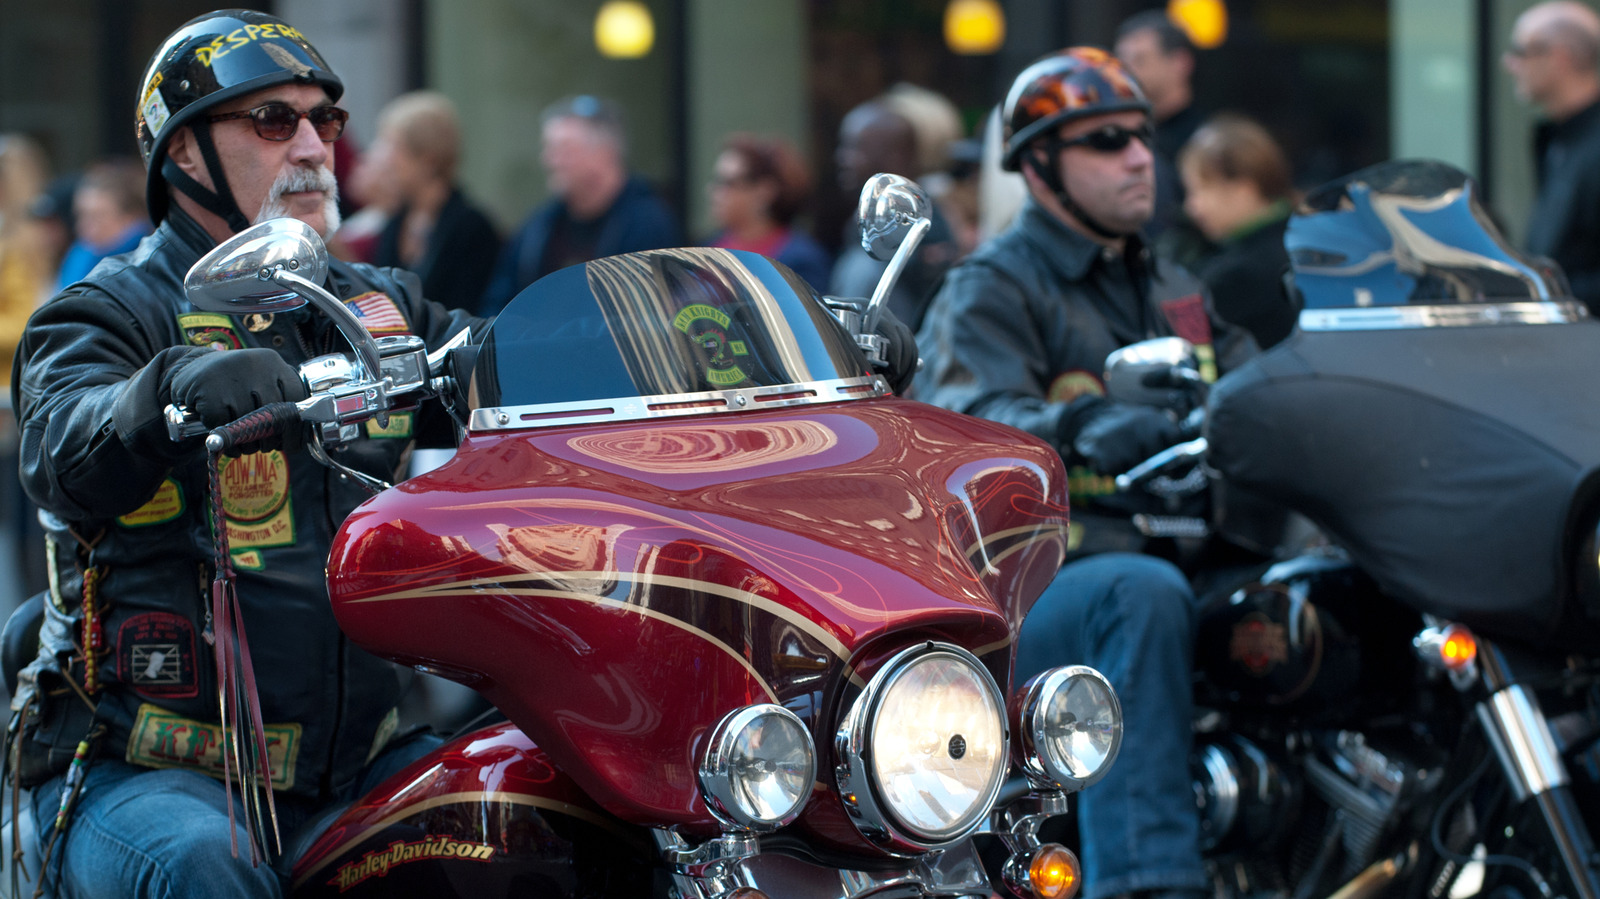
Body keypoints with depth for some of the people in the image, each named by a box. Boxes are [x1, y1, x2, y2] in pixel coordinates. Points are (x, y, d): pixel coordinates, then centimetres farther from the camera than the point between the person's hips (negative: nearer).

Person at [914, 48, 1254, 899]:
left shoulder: (1175, 292, 25)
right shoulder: (991, 289, 0)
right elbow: (970, 419, -20)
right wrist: (1087, 429, -40)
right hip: (1026, 593, -7)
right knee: (1145, 595, -38)